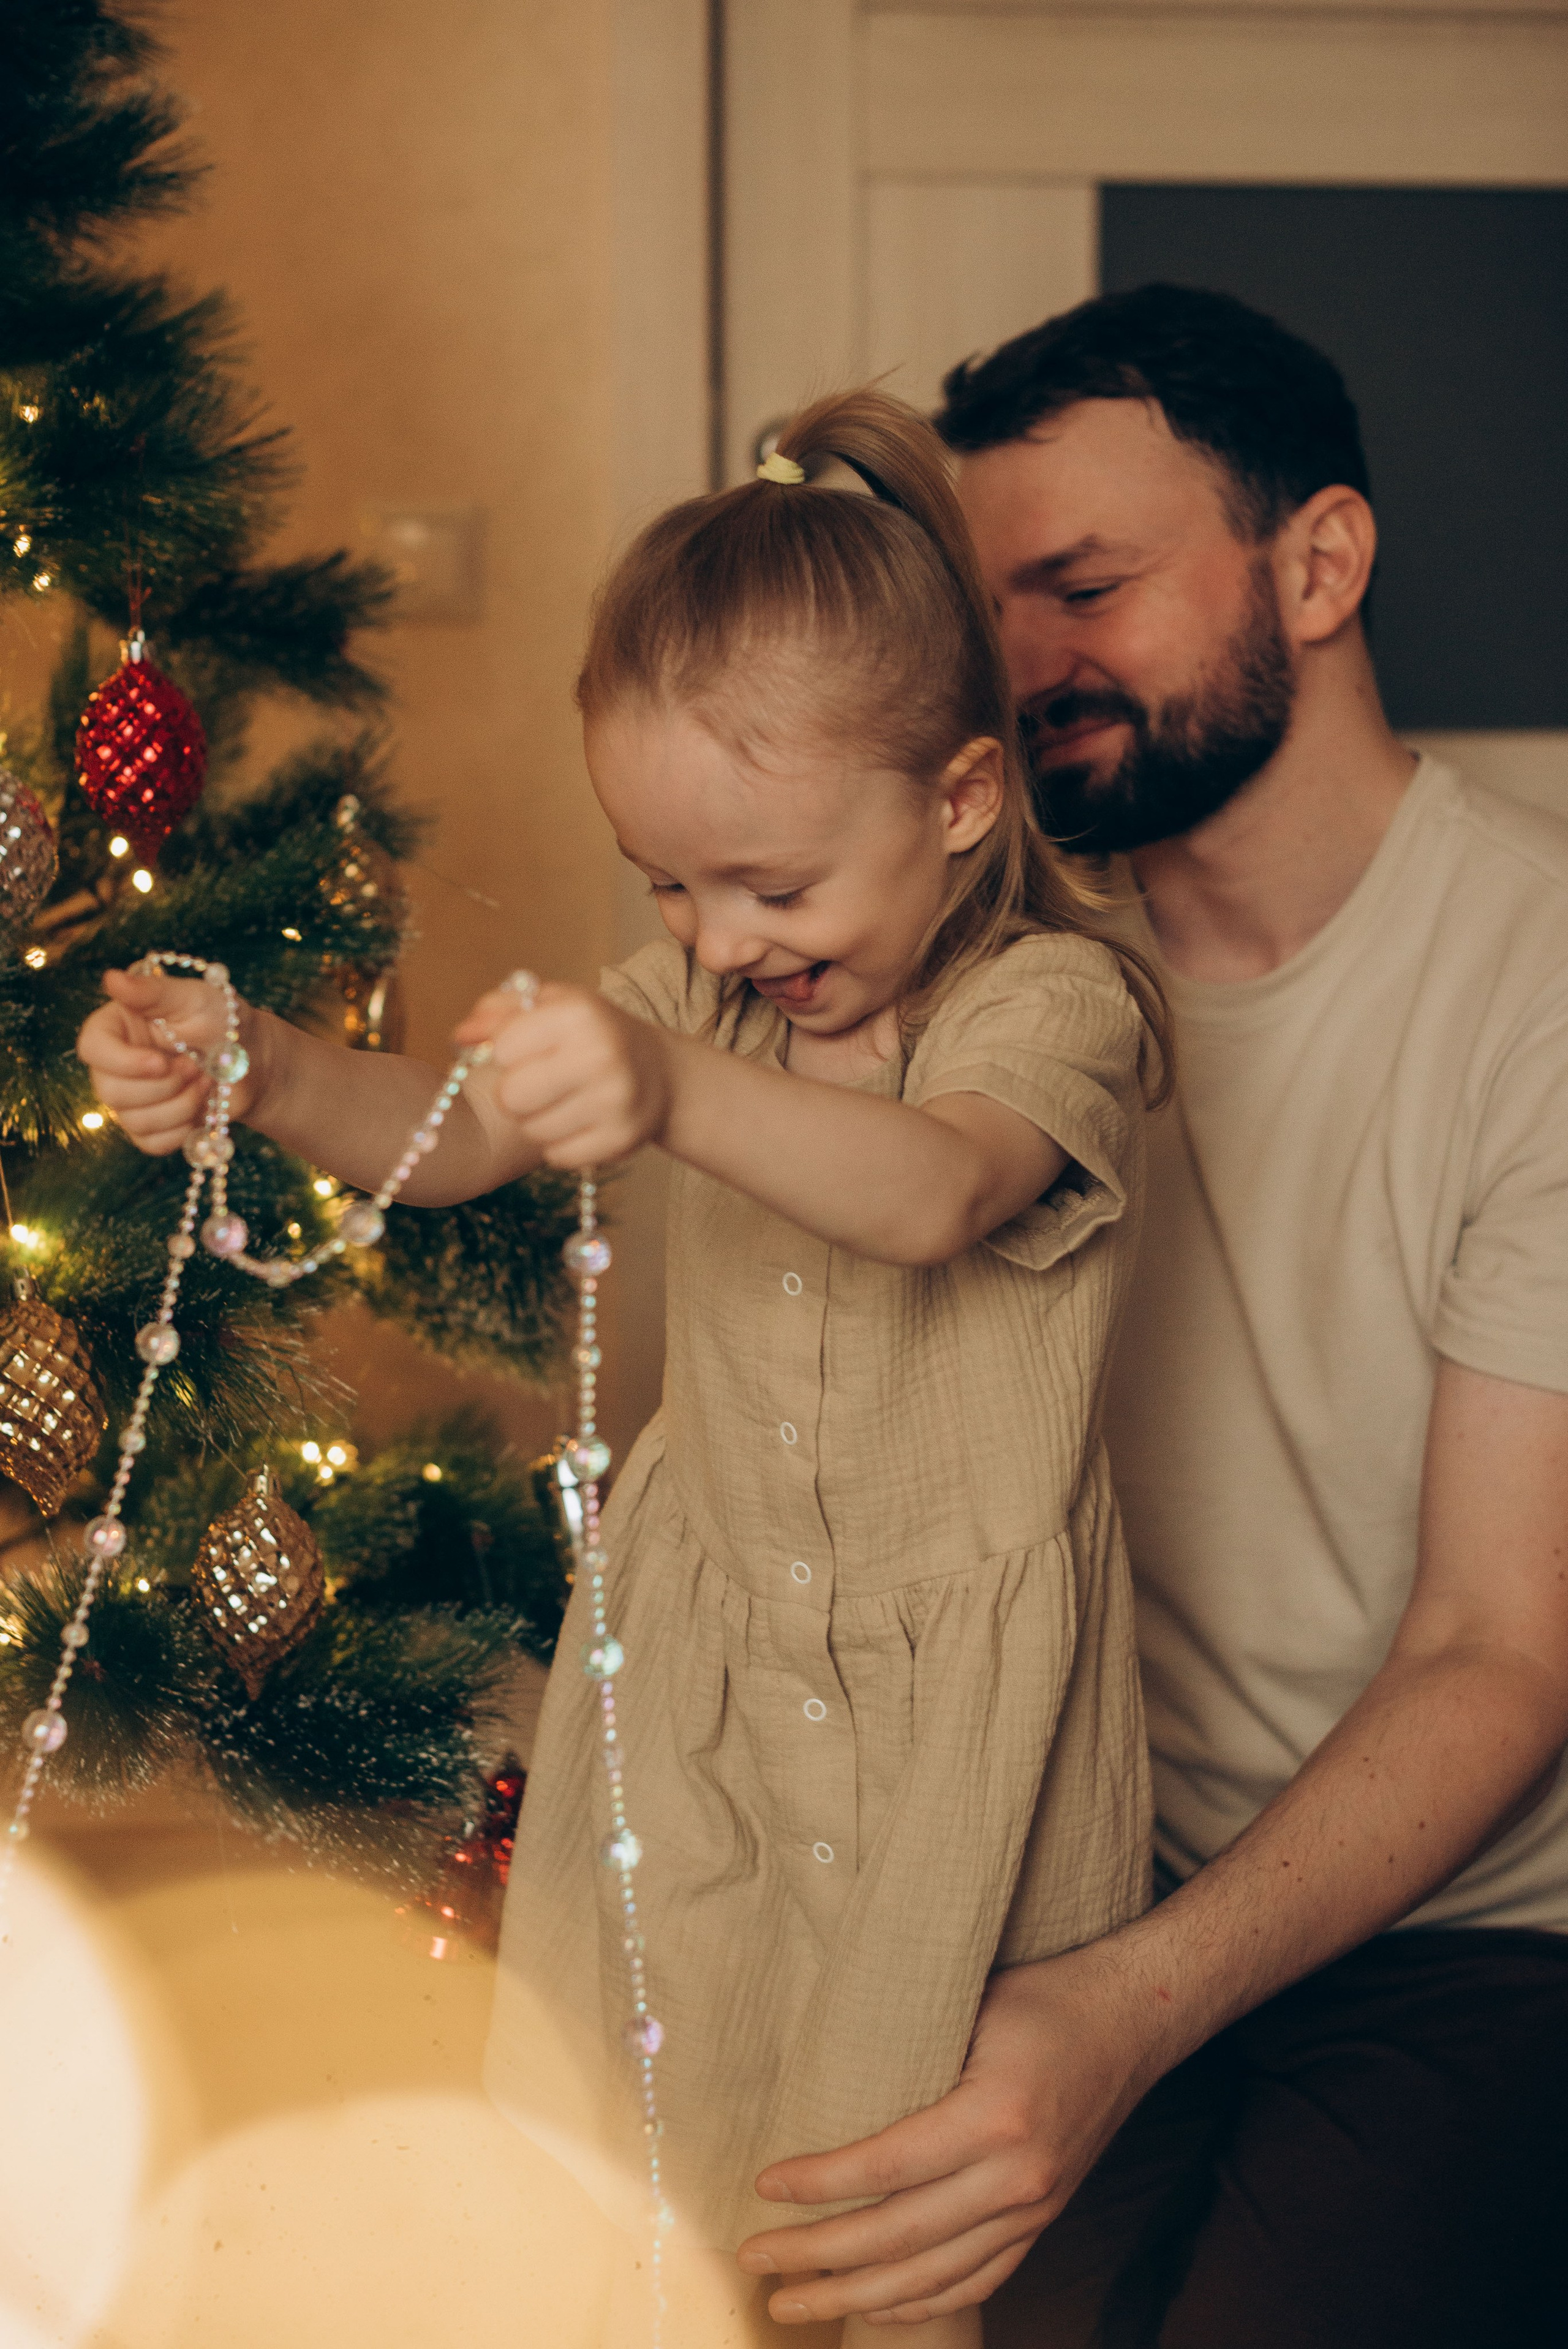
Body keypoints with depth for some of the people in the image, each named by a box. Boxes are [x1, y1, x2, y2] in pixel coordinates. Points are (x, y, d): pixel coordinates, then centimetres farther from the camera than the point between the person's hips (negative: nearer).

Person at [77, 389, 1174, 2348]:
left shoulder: (1057, 1005, -15)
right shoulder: (699, 992, 4)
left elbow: (936, 1189, -36)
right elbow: (457, 1136, 1)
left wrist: (673, 1093, -54)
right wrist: (267, 1075, -20)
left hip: (950, 1689, -5)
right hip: (701, 1655, 5)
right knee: (630, 2150, 8)